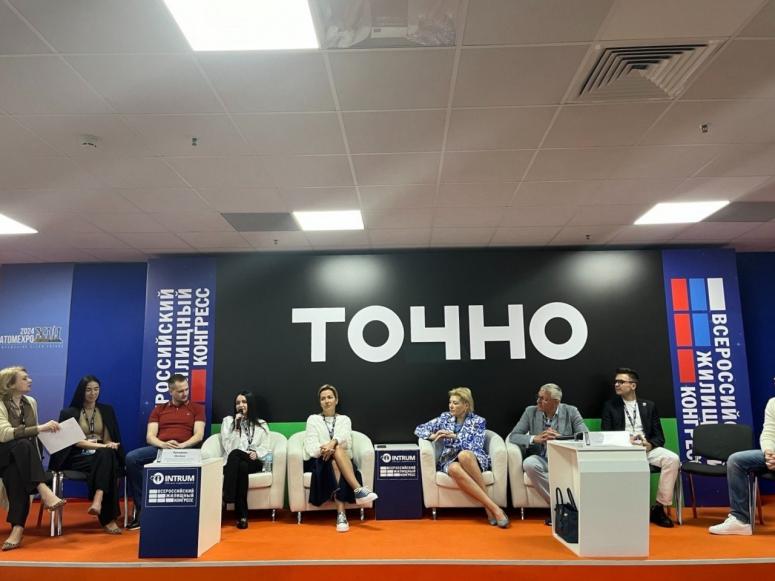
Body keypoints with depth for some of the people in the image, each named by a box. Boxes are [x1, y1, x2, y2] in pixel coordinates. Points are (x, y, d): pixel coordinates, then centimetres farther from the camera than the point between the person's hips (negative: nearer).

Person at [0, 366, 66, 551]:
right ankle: (44, 491, -49)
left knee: (16, 473, -33)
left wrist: (36, 460, 5)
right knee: (23, 445, -36)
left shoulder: (31, 402, 9)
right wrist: (40, 428, -33)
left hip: (23, 458, 4)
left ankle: (17, 527, -43)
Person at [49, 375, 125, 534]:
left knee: (106, 455, -37)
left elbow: (110, 439, 12)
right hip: (78, 457, -2)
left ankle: (98, 500, -53)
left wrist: (109, 446, -14)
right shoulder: (69, 413, 7)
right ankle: (108, 519, -41)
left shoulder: (107, 410, 17)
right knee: (105, 454, -37)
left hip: (103, 456, 3)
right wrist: (102, 446, -20)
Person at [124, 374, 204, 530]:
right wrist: (163, 444, -14)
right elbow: (150, 436, 9)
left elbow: (199, 435, 3)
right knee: (131, 458, -27)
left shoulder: (196, 408, 15)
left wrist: (181, 446, -17)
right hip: (159, 448, 3)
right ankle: (142, 508, -19)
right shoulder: (159, 409, 21)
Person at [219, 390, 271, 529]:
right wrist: (237, 426, -8)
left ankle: (228, 497, -33)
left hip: (254, 462, 0)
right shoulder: (228, 420, 13)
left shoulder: (261, 424, 17)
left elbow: (265, 447, 9)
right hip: (233, 463, 0)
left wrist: (256, 453, -12)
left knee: (235, 454, -35)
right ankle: (242, 515, -38)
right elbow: (228, 446, 0)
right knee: (241, 467, -37)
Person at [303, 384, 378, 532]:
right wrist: (324, 449, -25)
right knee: (337, 450, -34)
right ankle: (358, 490, -46)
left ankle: (341, 514, -45)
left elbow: (345, 439, -8)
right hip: (319, 461, -1)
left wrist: (333, 442, -31)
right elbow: (310, 446, -3)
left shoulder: (344, 420, 15)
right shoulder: (313, 419, 11)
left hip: (340, 460, 1)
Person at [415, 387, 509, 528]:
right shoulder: (445, 418, 12)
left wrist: (454, 436, -17)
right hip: (449, 459, 2)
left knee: (464, 455, -40)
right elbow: (419, 429, 12)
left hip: (473, 459, -1)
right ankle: (493, 507, -38)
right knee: (455, 469, -38)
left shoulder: (478, 421, 3)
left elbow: (475, 446, -8)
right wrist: (433, 436, -8)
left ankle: (488, 508, -33)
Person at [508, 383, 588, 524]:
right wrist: (535, 438, -20)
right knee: (529, 464, -33)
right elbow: (513, 436, -2)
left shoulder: (571, 412, 0)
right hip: (541, 459, 1)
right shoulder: (530, 411, 2)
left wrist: (560, 437, -22)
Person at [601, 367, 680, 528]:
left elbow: (659, 436, 11)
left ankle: (659, 507, -15)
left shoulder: (649, 406, 17)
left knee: (672, 459, -26)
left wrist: (649, 444, -13)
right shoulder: (610, 406, 12)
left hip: (647, 448, 3)